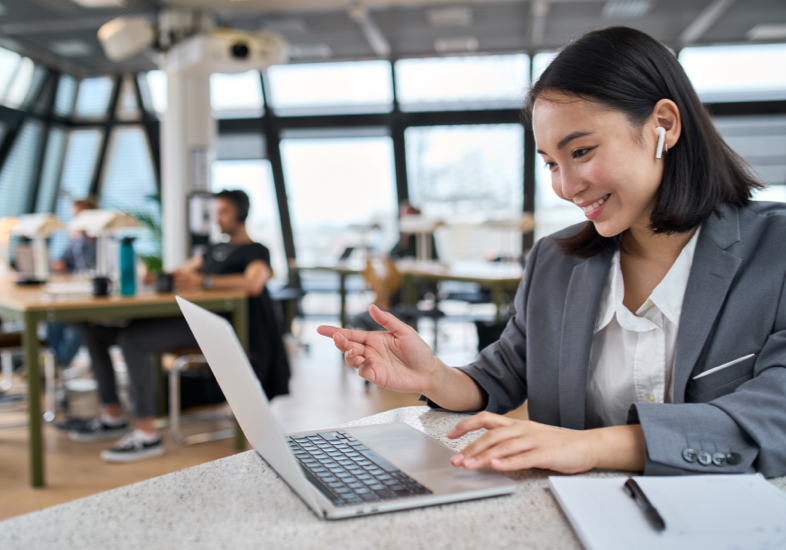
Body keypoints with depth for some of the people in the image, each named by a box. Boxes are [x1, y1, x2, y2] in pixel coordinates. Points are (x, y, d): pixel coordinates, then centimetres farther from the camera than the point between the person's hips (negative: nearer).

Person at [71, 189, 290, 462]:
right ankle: (113, 416, 5)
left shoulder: (257, 251, 3)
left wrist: (204, 281, -25)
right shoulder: (214, 250, 30)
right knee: (94, 331, 1)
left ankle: (147, 435, -29)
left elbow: (254, 284, -19)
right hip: (185, 316, 9)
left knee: (131, 339, -32)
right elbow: (181, 273, 30)